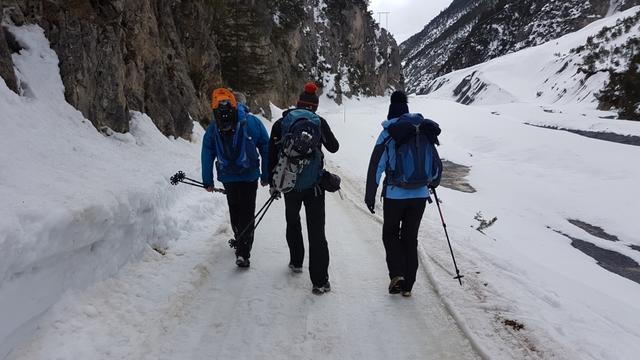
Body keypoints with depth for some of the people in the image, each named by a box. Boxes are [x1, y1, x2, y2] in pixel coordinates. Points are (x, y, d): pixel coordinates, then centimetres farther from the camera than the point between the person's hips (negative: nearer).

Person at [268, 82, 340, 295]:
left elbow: (272, 155, 2)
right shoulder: (319, 122, -1)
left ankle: (296, 262, 39)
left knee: (293, 222, 26)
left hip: (289, 183, 2)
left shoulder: (281, 123, 1)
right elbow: (333, 147, 11)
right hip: (314, 184, -1)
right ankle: (320, 281, -2)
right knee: (317, 231, 0)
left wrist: (273, 183, 12)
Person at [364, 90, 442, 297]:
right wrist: (433, 183, 34)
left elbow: (376, 166, -10)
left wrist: (370, 195, -4)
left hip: (395, 195, -3)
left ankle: (397, 274, 0)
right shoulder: (425, 132, 7)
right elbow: (437, 165, 15)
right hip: (420, 195, 4)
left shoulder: (389, 133, -6)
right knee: (411, 238, 13)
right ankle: (408, 285, 18)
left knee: (390, 234, 16)